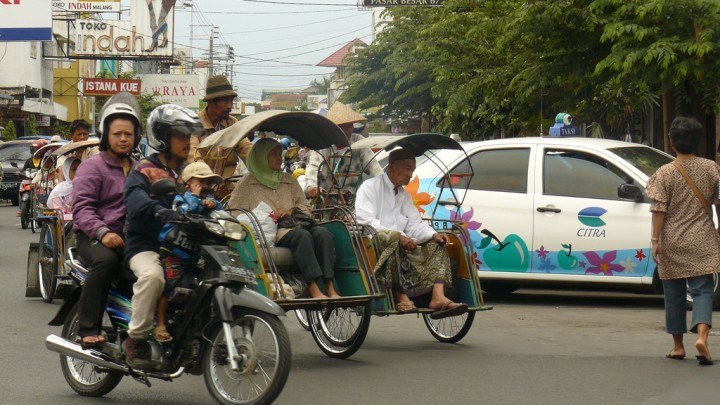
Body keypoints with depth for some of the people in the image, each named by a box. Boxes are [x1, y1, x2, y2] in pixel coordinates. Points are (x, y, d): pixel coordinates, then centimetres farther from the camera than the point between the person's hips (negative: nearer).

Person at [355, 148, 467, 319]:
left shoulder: (404, 196, 25)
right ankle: (400, 296, -36)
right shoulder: (370, 187, 0)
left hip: (400, 247, 7)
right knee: (394, 241, -39)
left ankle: (438, 297, -31)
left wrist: (434, 234, -8)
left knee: (436, 247, -11)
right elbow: (365, 222, -14)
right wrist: (397, 236, -24)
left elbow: (415, 224, 15)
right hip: (373, 244, -7)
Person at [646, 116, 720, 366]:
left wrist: (655, 240, -8)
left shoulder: (665, 174, -7)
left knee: (674, 294, 11)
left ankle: (678, 346, 17)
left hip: (672, 243, -1)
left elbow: (659, 210, -11)